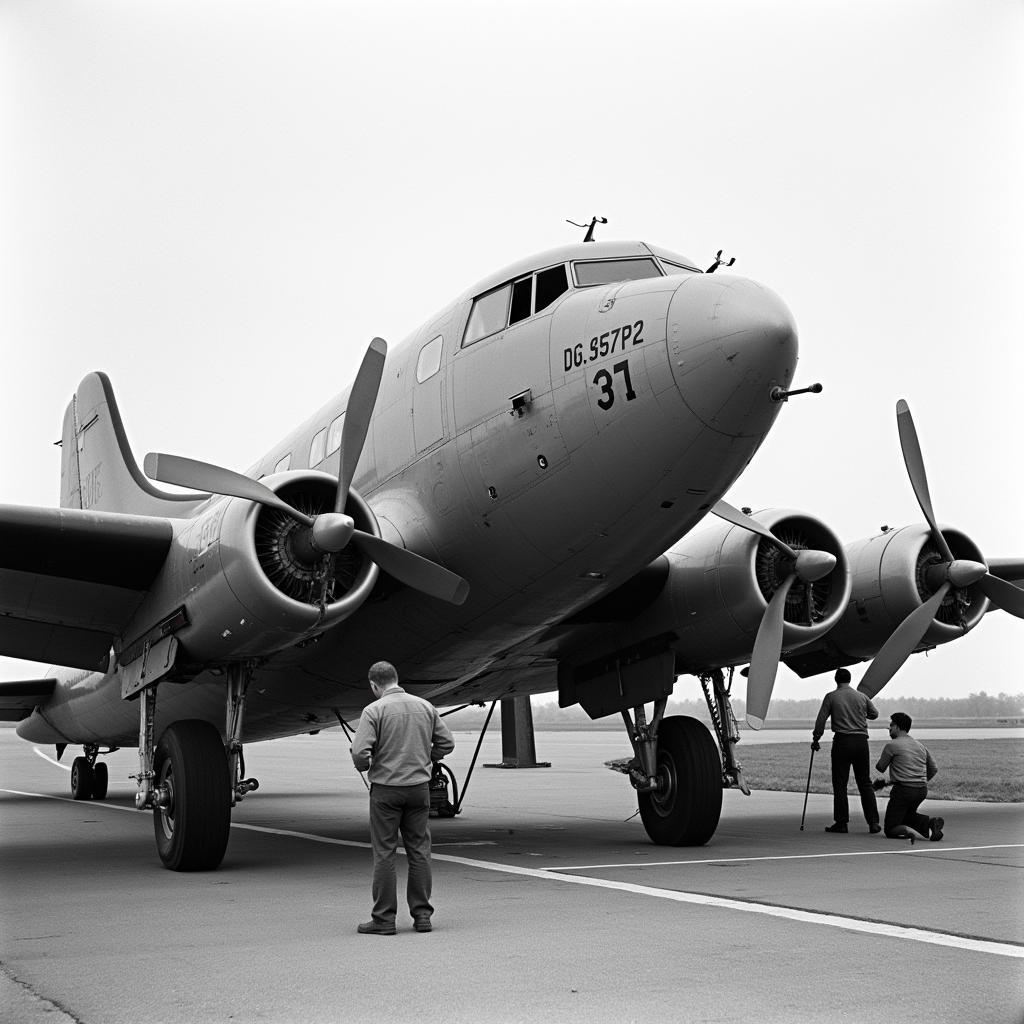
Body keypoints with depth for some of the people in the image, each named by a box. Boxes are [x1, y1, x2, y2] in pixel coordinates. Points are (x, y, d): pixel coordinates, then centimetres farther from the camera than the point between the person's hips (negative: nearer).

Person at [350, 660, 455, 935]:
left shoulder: (374, 710, -10)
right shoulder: (425, 707, 5)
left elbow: (360, 752, -17)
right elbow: (446, 743, 10)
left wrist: (364, 766, 4)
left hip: (386, 788, -4)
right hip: (419, 786, 4)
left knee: (384, 854, 2)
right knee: (419, 851, 10)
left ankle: (384, 919, 5)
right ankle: (422, 915, 12)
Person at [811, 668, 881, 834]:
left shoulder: (831, 697, 0)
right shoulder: (862, 697, 8)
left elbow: (821, 721, 0)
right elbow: (874, 714, 23)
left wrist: (815, 739, 10)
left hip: (842, 741, -3)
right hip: (861, 741, 3)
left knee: (840, 784, 3)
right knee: (865, 783, 8)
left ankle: (842, 822, 1)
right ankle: (873, 822, 3)